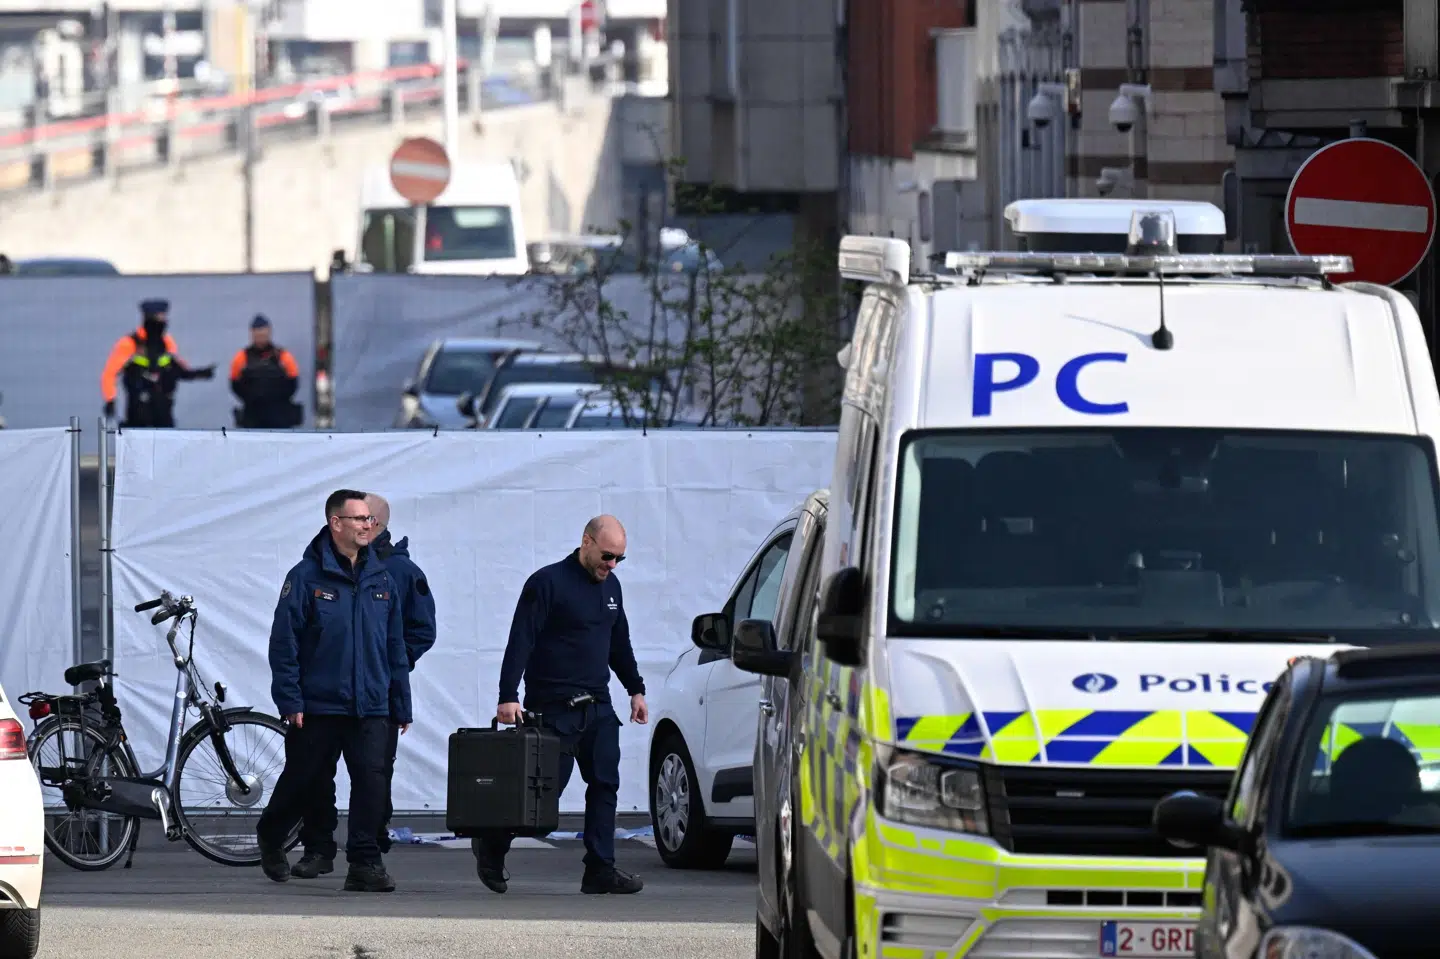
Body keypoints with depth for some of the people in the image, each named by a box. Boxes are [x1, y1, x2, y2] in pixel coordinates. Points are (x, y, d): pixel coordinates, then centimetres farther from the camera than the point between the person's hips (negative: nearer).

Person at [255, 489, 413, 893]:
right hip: (317, 706, -3)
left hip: (370, 708, 3)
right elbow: (284, 643, -6)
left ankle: (365, 863, -8)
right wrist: (290, 700, -11)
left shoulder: (381, 579, 9)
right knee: (301, 780, 10)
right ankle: (270, 837, 36)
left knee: (371, 780, -11)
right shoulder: (306, 577, -5)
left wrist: (401, 704, 14)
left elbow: (395, 646, 15)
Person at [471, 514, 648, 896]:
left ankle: (600, 870, 0)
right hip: (554, 707, -7)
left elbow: (619, 645, 26)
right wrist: (508, 697, -21)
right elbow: (520, 643, -14)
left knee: (604, 785, -1)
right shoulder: (548, 583, -9)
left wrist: (636, 689, 20)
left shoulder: (610, 586, 15)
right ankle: (490, 844, 15)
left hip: (598, 707, 7)